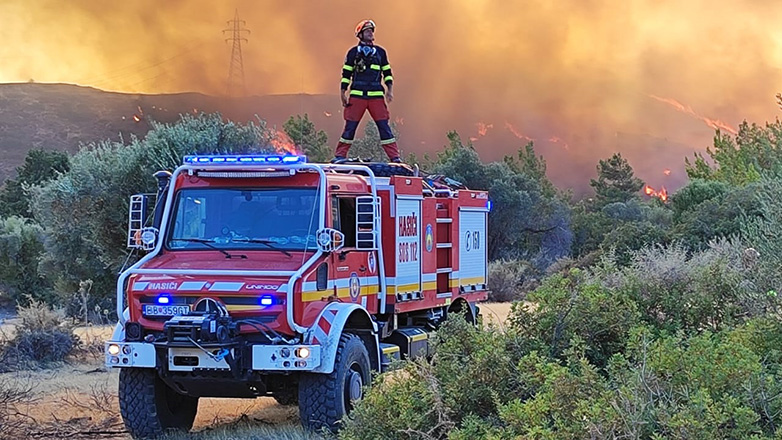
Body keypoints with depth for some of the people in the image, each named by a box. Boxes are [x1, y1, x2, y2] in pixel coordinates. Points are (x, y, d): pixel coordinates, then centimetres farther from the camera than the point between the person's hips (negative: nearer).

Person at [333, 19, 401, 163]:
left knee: (384, 125, -4)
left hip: (376, 96, 1)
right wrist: (343, 93, 4)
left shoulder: (380, 52, 13)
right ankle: (340, 155, 6)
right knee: (350, 126, -2)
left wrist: (389, 90, 4)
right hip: (356, 95, -1)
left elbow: (387, 73, 16)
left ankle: (394, 156, -3)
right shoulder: (353, 52, 8)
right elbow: (346, 74, 9)